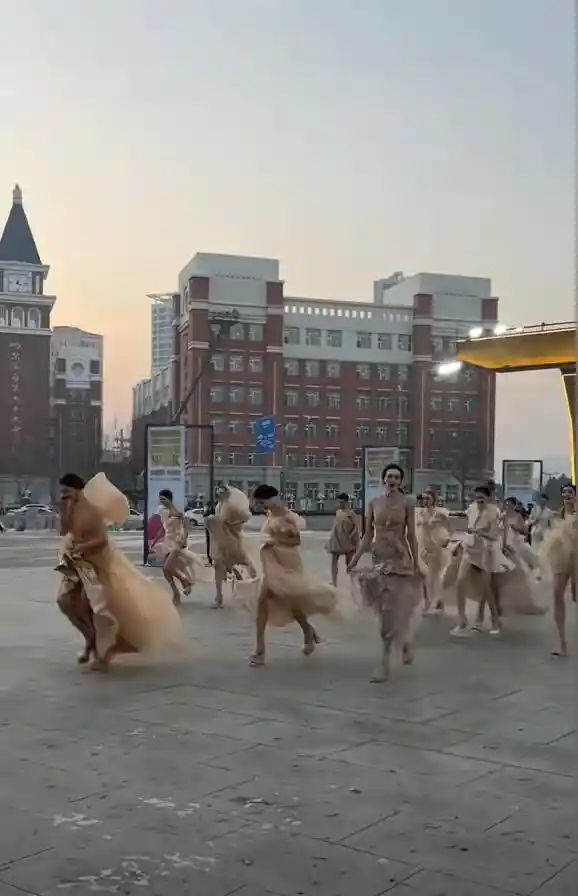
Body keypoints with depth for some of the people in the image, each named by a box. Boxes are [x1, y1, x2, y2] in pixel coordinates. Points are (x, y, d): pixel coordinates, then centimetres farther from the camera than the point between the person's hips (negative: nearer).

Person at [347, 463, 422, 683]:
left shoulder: (407, 502, -3)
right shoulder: (374, 503, 5)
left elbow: (411, 535, -2)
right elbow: (368, 535, 6)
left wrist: (416, 563, -2)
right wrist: (355, 557, -3)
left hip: (399, 559, -4)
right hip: (379, 558, 4)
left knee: (392, 611, -8)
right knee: (385, 610, 8)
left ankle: (384, 663, -3)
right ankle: (405, 641, 35)